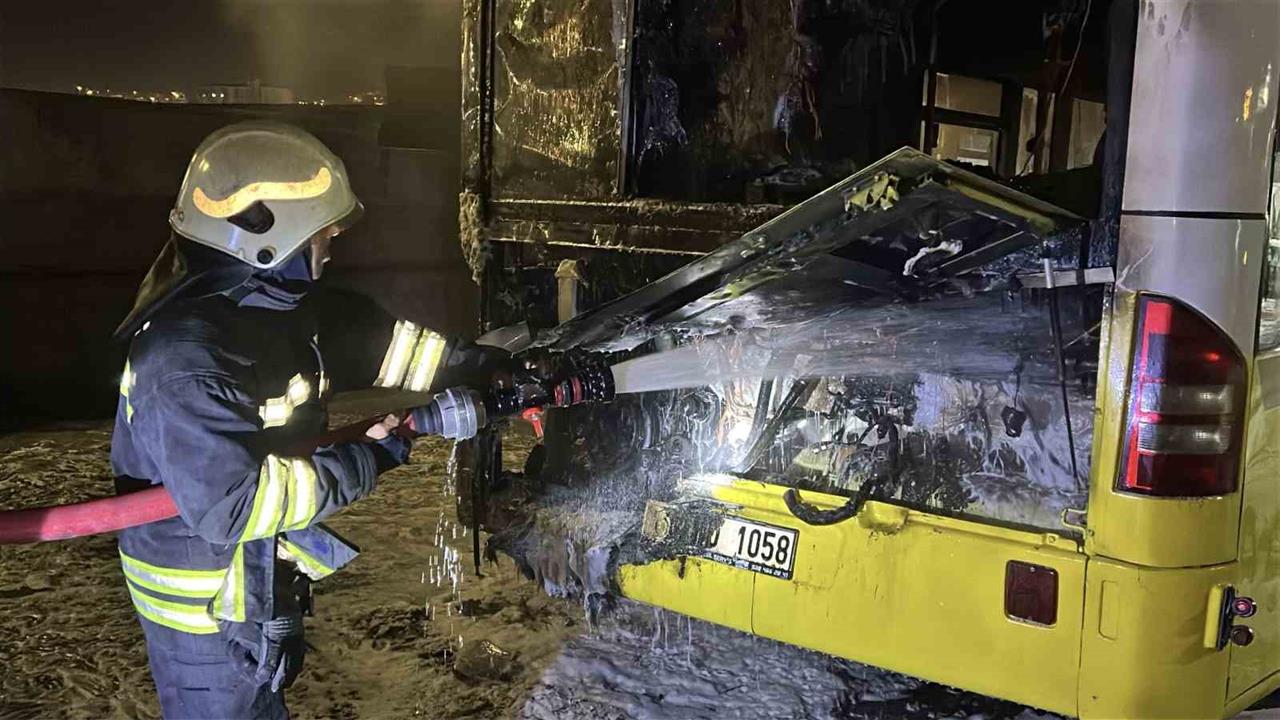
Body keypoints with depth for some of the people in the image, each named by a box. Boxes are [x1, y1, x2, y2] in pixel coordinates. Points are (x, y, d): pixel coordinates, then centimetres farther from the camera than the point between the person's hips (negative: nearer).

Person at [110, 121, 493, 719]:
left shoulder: (275, 304, -4)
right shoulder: (186, 359, -31)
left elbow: (379, 344, 7)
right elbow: (232, 505, -35)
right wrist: (366, 460, -28)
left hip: (264, 578, 9)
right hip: (208, 608, -9)